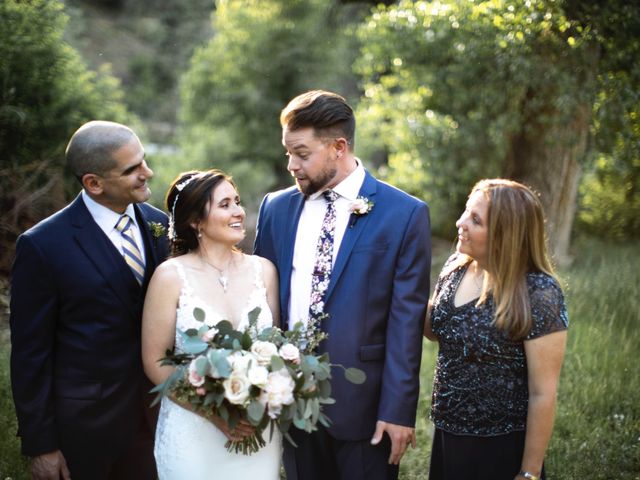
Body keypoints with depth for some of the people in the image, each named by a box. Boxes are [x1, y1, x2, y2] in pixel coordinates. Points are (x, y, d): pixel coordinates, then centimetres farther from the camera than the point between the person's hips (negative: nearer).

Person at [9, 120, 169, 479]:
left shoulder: (158, 223, -2)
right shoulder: (43, 245, -17)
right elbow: (30, 353, -11)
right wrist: (41, 445, -8)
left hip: (155, 411, 4)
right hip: (86, 423, -4)